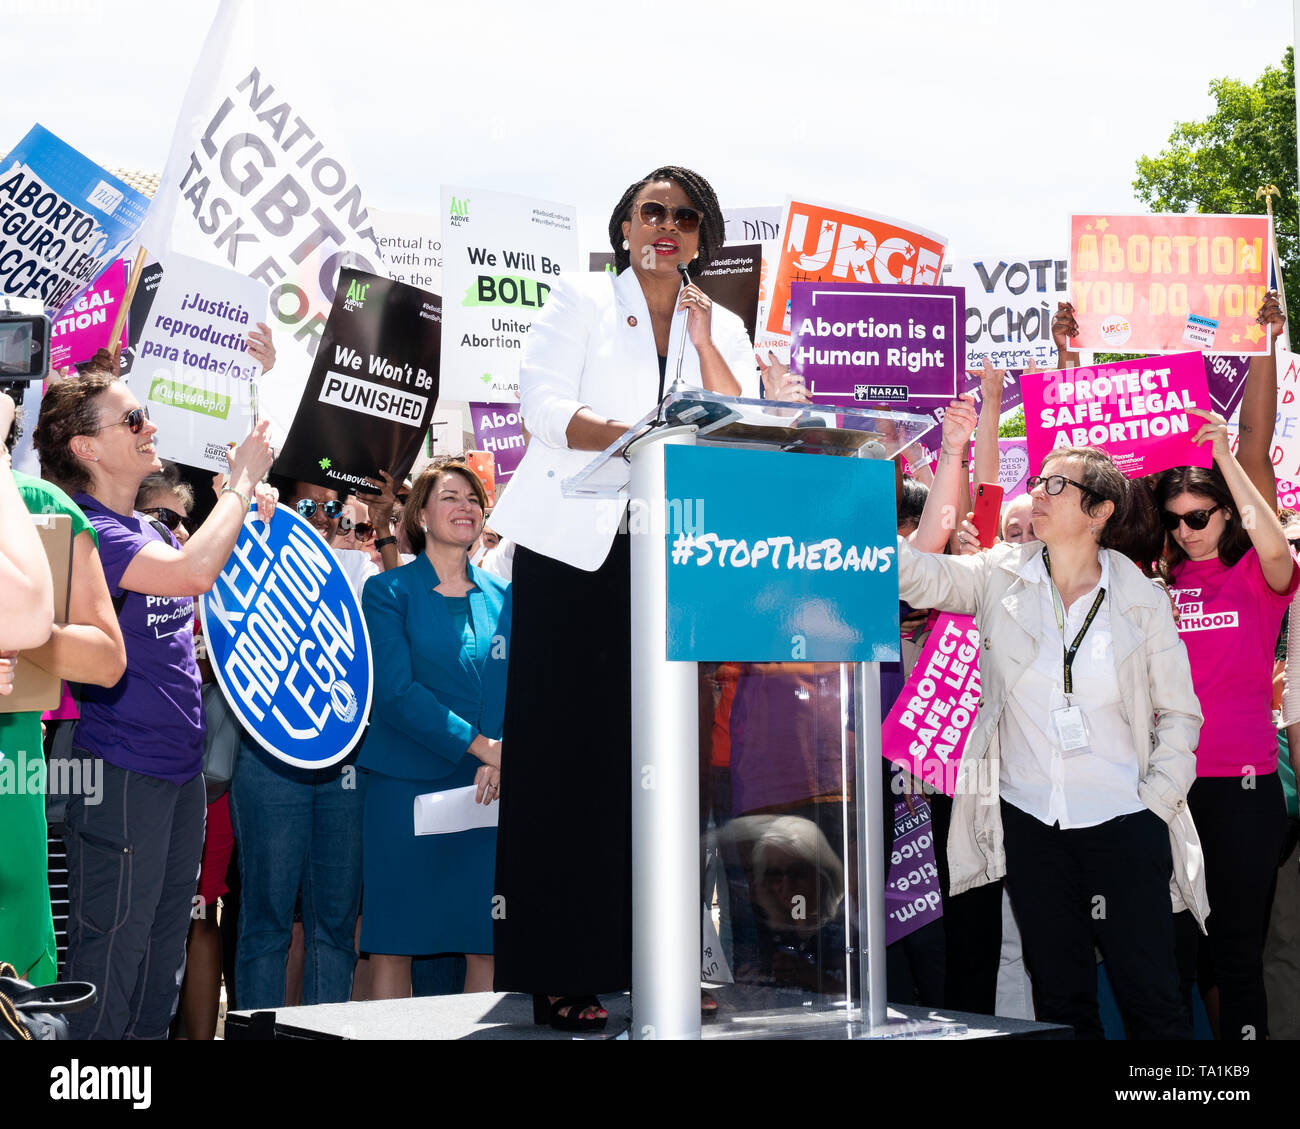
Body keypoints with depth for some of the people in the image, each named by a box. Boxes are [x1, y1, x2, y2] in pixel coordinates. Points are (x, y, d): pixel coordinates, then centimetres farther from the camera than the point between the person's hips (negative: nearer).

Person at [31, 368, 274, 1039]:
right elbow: (194, 571, -29)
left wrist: (251, 518, 9)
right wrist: (243, 479, -15)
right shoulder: (84, 530, -14)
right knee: (110, 961, -4)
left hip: (180, 770, 9)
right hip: (121, 775, -9)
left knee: (161, 968, 14)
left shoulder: (150, 532, 14)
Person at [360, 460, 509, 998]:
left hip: (488, 791, 3)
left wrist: (502, 762, -10)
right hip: (406, 786, -3)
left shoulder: (502, 597, 14)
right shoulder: (390, 591, 3)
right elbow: (395, 691, -9)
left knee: (486, 944, 0)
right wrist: (481, 745, -15)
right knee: (393, 944, -2)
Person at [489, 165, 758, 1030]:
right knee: (562, 754, -5)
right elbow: (542, 400, -6)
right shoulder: (583, 299, 7)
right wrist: (622, 435, -23)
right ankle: (553, 975, -4)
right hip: (574, 552, -3)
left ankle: (623, 961, 2)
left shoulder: (722, 329, 16)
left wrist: (704, 343, -5)